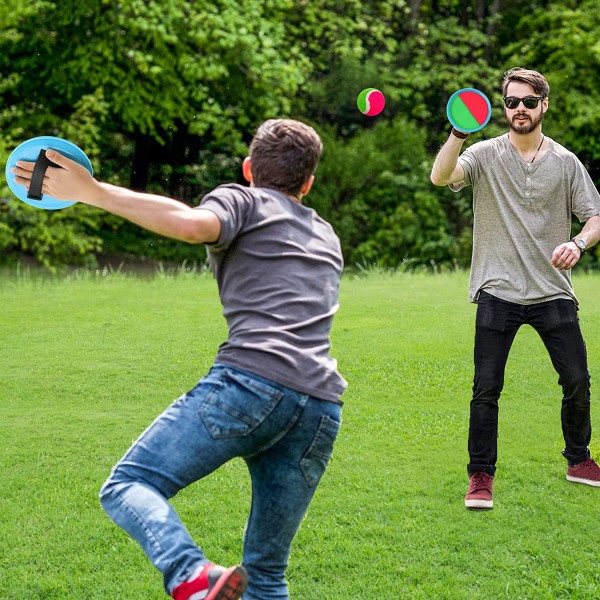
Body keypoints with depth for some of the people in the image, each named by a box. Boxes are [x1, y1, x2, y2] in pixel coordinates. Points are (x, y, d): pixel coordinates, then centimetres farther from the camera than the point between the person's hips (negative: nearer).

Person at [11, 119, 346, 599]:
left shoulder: (242, 200, 13)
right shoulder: (327, 237, 33)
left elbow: (192, 223, -11)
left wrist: (95, 192, -6)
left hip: (249, 382, -6)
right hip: (322, 406, 6)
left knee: (128, 486, -5)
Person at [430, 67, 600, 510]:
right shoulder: (485, 155, -1)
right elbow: (440, 177, -18)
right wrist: (459, 134, -35)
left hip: (553, 292, 2)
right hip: (498, 292, -2)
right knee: (486, 389, -5)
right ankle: (481, 476, 8)